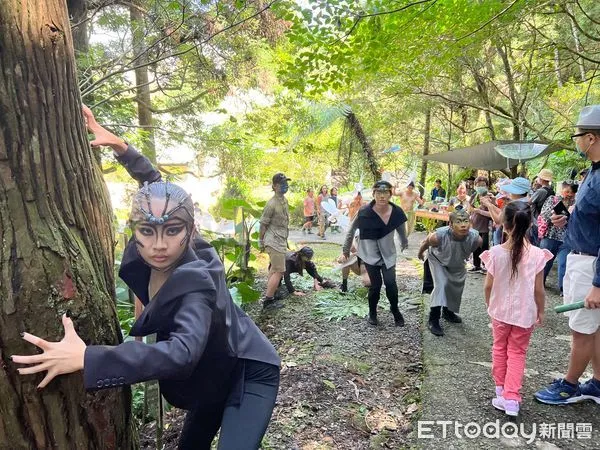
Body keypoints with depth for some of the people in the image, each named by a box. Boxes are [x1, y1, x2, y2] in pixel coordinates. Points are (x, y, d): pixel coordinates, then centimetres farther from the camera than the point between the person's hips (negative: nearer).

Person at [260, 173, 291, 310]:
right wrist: (261, 242, -7)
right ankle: (268, 301, 1)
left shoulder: (284, 200, 8)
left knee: (274, 269, 17)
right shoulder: (272, 204, -18)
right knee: (279, 271, -8)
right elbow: (263, 224, -13)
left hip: (281, 241, 9)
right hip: (274, 242, -9)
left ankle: (269, 297, 29)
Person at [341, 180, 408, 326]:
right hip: (370, 254, -2)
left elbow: (402, 232, 6)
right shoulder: (364, 213, -22)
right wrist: (345, 252, -1)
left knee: (390, 282, -10)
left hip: (388, 254, 2)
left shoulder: (397, 212, -14)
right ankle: (372, 313, 24)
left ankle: (395, 309, 21)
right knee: (376, 284, -4)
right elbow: (351, 232, -8)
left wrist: (405, 245, 21)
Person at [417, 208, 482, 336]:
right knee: (441, 285, -19)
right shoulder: (438, 236, -43)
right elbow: (425, 243, -18)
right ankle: (433, 320, -8)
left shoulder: (476, 238, -36)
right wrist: (420, 254, 2)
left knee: (457, 287, 17)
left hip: (457, 264, 4)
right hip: (438, 260, -4)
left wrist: (464, 256, 10)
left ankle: (448, 311, 43)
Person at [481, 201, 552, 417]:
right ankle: (511, 398, 9)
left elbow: (488, 286, -9)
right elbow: (539, 290, -9)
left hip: (500, 311, 0)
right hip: (525, 313, 0)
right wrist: (541, 311, 8)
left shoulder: (496, 253, -16)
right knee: (517, 353, 14)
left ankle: (501, 389, 34)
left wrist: (489, 304, 11)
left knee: (499, 349, 20)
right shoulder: (536, 255, -15)